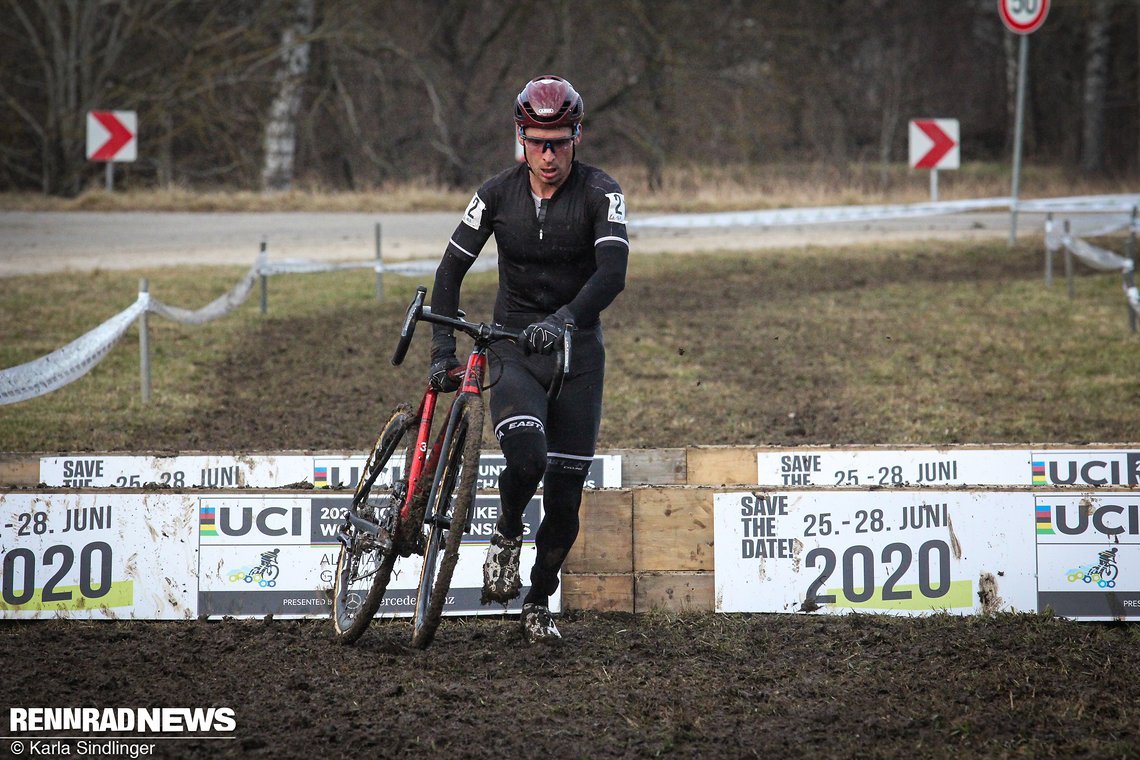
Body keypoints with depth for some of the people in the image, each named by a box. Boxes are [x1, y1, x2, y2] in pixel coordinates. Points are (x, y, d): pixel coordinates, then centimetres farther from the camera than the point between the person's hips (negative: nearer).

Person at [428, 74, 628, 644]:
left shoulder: (600, 194, -11)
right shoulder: (498, 194, -5)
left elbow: (612, 274, -25)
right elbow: (452, 270, 1)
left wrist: (563, 319, -41)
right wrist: (442, 352, -9)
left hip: (576, 350, 0)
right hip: (513, 350, 0)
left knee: (565, 492, 0)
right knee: (526, 456, -28)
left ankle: (539, 603, 21)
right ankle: (507, 536, 3)